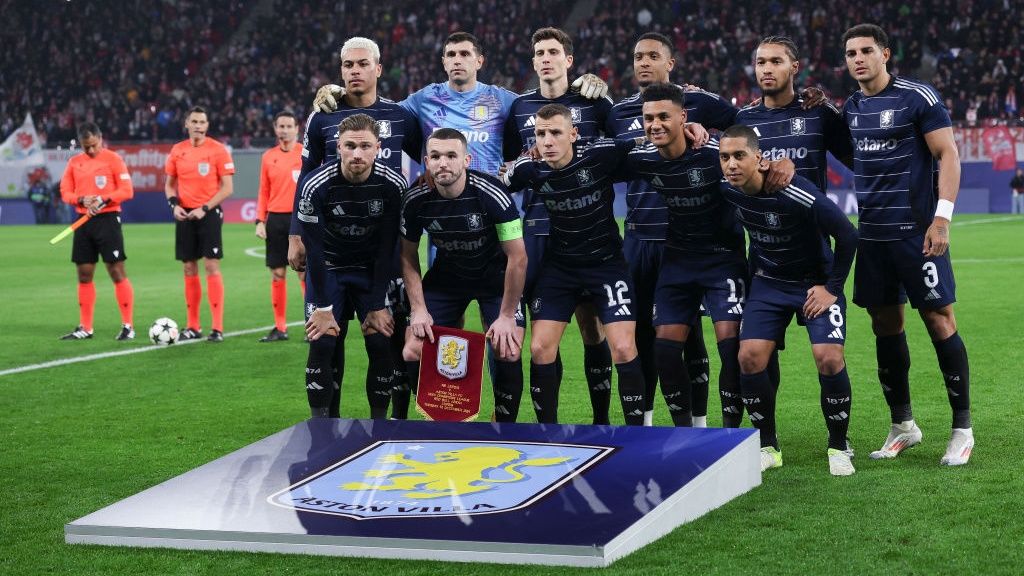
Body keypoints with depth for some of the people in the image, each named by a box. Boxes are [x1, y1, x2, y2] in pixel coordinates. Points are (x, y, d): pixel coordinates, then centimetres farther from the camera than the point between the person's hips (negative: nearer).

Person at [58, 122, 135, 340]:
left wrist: (103, 200, -21)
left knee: (116, 271, -7)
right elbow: (65, 192, 9)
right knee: (84, 274, 8)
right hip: (83, 222, 5)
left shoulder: (113, 159, -4)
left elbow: (127, 190, -8)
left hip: (108, 219, -5)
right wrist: (81, 199, -11)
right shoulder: (74, 162, 11)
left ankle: (128, 326, -1)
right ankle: (85, 328, 16)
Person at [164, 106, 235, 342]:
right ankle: (193, 326, 15)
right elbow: (169, 184, 16)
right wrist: (174, 205, -3)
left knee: (212, 267, -8)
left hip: (209, 214, -4)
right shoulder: (177, 151, 7)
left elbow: (227, 187, -7)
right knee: (189, 270, 7)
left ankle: (218, 328, -7)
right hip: (185, 216, 4)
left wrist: (204, 209, -16)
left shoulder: (218, 150, -5)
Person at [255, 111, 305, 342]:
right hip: (275, 220, 4)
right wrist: (260, 221, 4)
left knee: (305, 272, -5)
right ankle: (280, 327, 13)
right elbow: (264, 192, 13)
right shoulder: (268, 157, 11)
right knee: (277, 273, 6)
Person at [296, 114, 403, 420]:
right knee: (323, 343, -12)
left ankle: (379, 421, 5)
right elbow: (314, 249, -16)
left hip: (374, 269, 1)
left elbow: (388, 248, -12)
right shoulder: (314, 186, -23)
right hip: (328, 269, -1)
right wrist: (323, 307, -15)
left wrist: (378, 305, -11)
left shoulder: (394, 185, -19)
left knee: (382, 343, -9)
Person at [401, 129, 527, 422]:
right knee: (413, 353, -8)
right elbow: (409, 257, -1)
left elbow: (518, 257, -22)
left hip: (495, 276, -3)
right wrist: (419, 310, -9)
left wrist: (506, 316, -20)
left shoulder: (491, 194, -28)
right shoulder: (416, 201, -18)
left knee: (508, 354, -20)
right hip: (446, 275, 3)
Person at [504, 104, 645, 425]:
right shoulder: (528, 169, -10)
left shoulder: (603, 155, -18)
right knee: (540, 349, -6)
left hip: (606, 263, -2)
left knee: (623, 348, -12)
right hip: (559, 265, 2)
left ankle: (637, 432, 4)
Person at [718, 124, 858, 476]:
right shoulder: (727, 190, -13)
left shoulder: (795, 194, -29)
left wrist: (832, 288, -15)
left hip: (815, 282, -4)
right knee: (750, 356, -12)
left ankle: (839, 447, 1)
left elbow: (847, 234, -20)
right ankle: (768, 447, 4)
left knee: (829, 357, -20)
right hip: (768, 282, 5)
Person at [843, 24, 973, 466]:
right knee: (885, 326, 9)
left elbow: (948, 155, -10)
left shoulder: (918, 97, -7)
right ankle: (902, 425, 21)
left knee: (940, 322, -5)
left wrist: (942, 217, -17)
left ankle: (963, 429, 4)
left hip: (917, 230, -6)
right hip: (872, 232, 6)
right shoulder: (851, 108, 12)